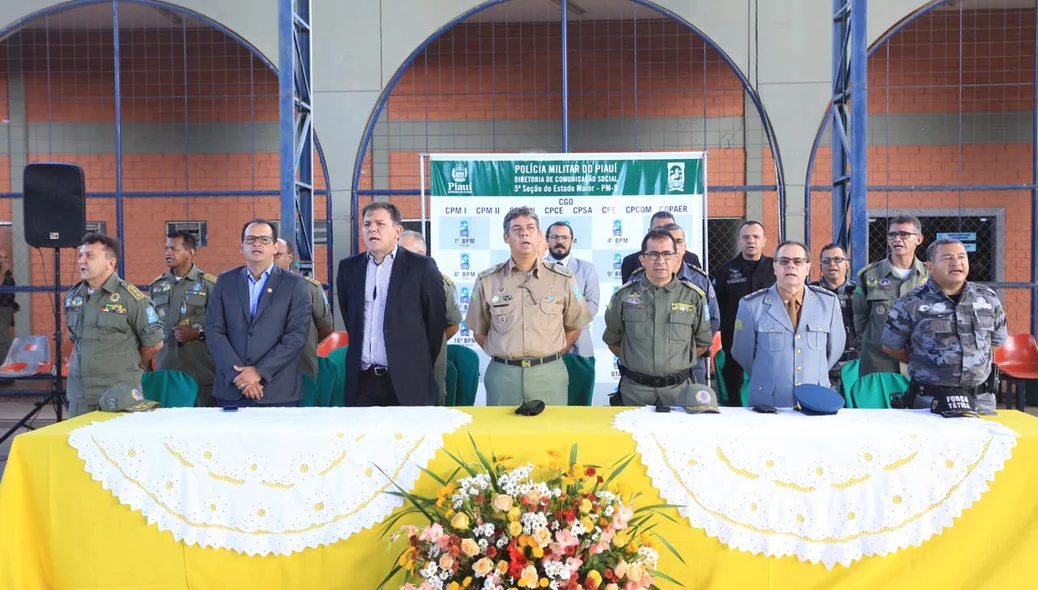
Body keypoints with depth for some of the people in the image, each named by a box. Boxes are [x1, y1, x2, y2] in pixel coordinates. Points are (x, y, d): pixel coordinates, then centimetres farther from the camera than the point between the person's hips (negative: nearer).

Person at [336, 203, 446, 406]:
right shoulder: (348, 267, 8)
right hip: (361, 380, 3)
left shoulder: (421, 267, -4)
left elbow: (436, 320, 1)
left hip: (406, 381, -3)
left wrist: (421, 368, 6)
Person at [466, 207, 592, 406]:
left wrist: (553, 355, 7)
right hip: (502, 374, 0)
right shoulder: (487, 281, 2)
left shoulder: (563, 278, 2)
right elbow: (479, 331, 12)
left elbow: (574, 326, 12)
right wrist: (502, 355, 6)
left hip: (549, 373, 0)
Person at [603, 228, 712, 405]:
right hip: (634, 388, 0)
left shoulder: (694, 296, 0)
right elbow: (612, 340, 12)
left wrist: (678, 362, 6)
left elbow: (703, 342, 11)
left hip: (678, 388, 0)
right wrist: (637, 361, 10)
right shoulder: (623, 295, 0)